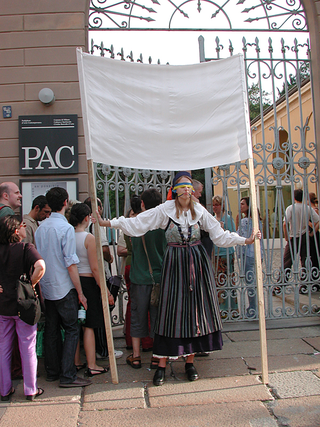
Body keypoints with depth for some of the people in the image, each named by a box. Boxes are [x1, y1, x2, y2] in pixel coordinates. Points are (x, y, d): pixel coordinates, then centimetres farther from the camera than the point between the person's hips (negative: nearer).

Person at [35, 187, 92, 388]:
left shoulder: (41, 227, 5)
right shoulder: (66, 228, -16)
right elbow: (71, 264, -17)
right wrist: (80, 292, -11)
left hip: (46, 287, 7)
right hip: (64, 288, -7)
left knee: (52, 329, 15)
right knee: (72, 330, 1)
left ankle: (53, 371, 25)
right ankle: (68, 376, 2)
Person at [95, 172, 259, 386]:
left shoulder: (199, 210, 4)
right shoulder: (165, 209, -2)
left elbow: (219, 234, 7)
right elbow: (138, 222, -3)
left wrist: (245, 240, 2)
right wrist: (109, 223, -9)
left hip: (197, 262, 2)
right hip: (175, 262, -2)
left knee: (196, 308, 3)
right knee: (172, 309, -2)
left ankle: (190, 362, 17)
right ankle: (162, 365, 7)